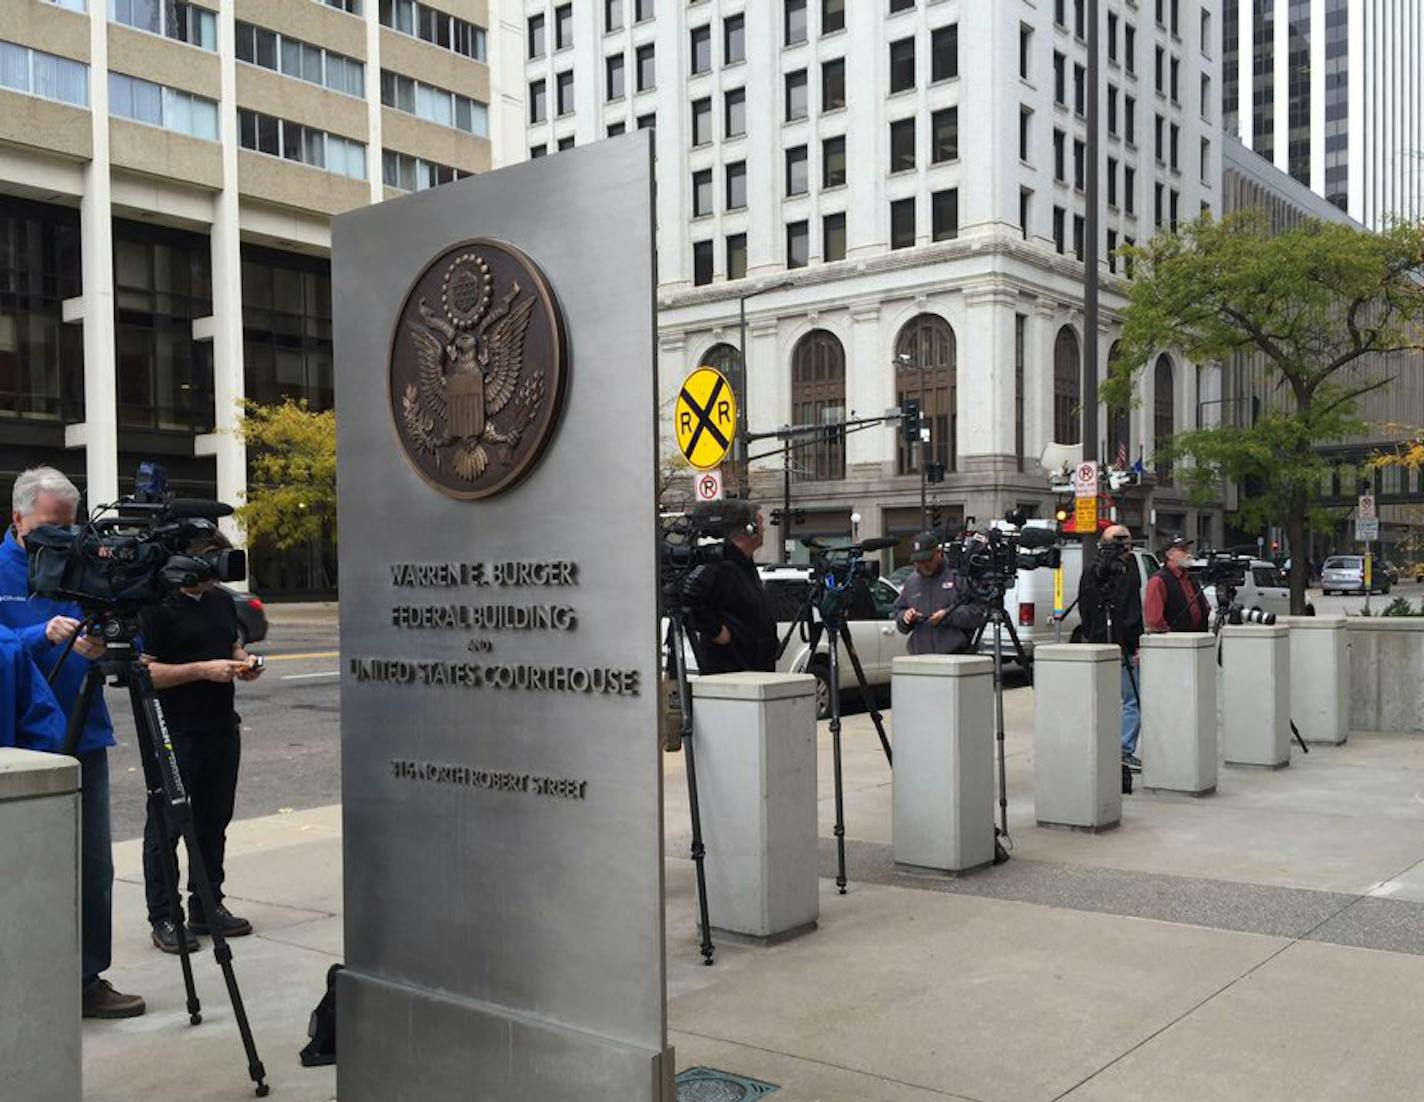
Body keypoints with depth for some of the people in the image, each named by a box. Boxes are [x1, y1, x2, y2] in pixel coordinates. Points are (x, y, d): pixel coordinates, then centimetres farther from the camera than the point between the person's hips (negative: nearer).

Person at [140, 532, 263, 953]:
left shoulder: (223, 600, 13)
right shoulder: (157, 607, -10)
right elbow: (144, 671, -15)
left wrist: (243, 661, 4)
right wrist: (202, 670, -20)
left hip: (222, 728, 7)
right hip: (174, 733, -7)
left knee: (213, 820, 13)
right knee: (165, 825, 1)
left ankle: (207, 906, 24)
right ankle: (163, 918, 10)